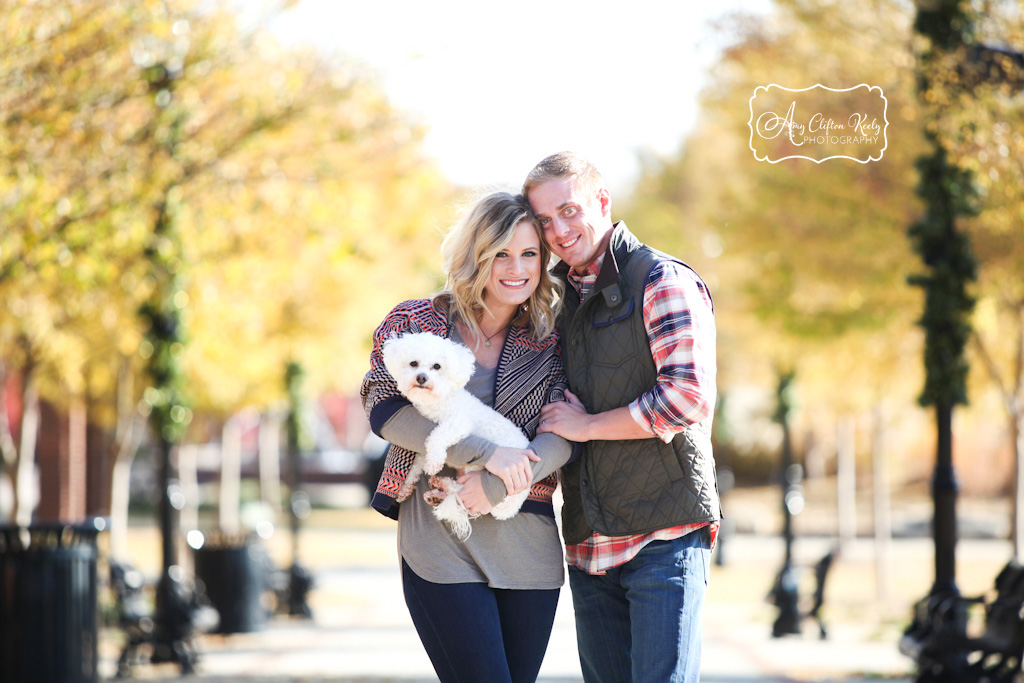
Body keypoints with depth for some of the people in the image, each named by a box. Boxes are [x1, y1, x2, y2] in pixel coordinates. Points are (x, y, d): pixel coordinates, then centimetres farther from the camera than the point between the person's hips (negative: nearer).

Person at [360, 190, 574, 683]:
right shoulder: (417, 322, 3)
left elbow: (564, 435, -3)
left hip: (529, 545, 3)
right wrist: (486, 452, -18)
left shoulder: (551, 341, 8)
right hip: (439, 543, -3)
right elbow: (384, 410, -9)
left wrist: (496, 487, -19)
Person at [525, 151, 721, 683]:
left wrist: (586, 426, -10)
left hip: (664, 534, -7)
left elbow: (688, 399, -17)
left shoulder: (662, 281, -5)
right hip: (588, 541, 7)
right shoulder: (558, 297, 17)